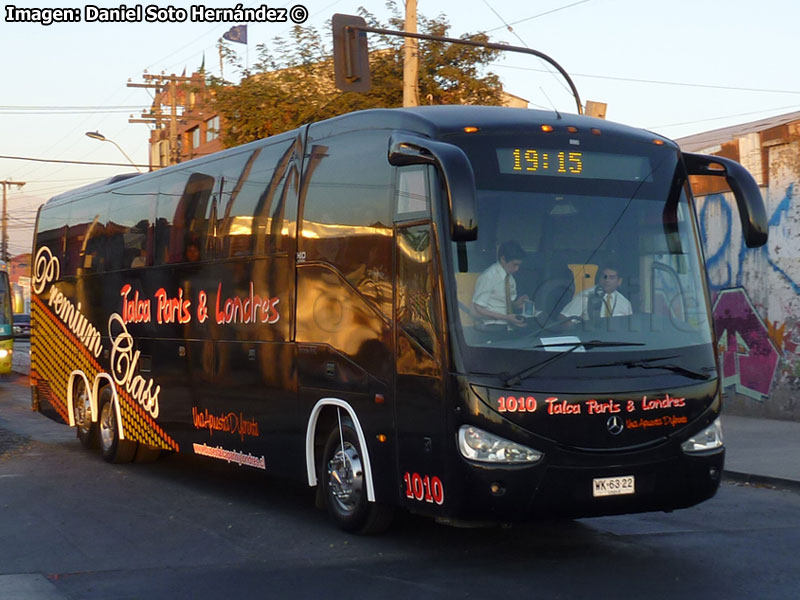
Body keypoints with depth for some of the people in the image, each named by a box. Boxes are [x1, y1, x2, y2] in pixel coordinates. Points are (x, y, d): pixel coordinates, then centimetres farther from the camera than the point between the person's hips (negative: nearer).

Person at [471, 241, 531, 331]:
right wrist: (506, 317, -18)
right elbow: (478, 310, -15)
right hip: (491, 327, -8)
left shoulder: (510, 277, 10)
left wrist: (517, 304, -2)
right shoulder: (488, 277, -13)